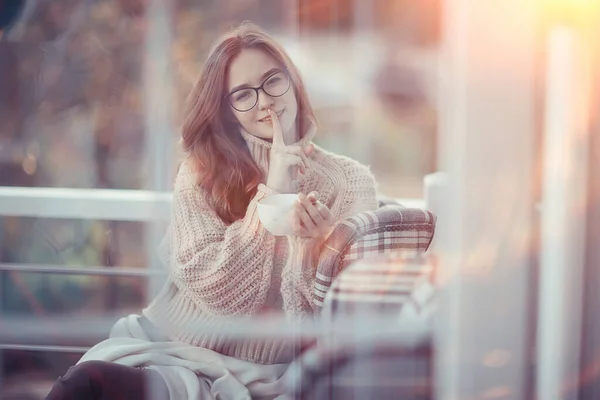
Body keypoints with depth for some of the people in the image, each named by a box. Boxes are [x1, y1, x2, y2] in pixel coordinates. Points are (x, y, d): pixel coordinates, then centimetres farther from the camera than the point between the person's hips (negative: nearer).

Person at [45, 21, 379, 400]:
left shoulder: (351, 182, 1)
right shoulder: (201, 172, 4)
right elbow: (213, 288, -9)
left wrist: (316, 247, -21)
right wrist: (271, 193, -14)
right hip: (165, 349, 2)